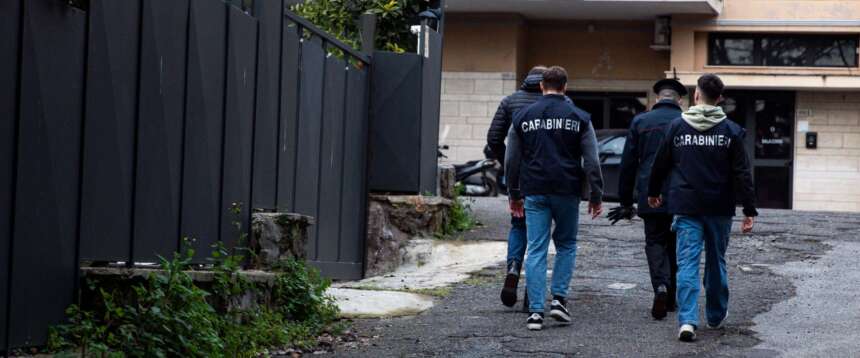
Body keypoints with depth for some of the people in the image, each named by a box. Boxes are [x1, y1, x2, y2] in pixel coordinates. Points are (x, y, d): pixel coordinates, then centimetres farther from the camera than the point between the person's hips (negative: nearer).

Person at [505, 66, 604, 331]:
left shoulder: (523, 117, 6)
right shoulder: (579, 118, 2)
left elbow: (512, 160, 9)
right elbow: (591, 161, -1)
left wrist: (514, 194, 17)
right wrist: (596, 195, 3)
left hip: (534, 192, 1)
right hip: (567, 191, -1)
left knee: (536, 250, 1)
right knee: (566, 245, 16)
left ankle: (535, 311, -4)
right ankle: (559, 298, 5)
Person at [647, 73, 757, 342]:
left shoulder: (677, 127, 0)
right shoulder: (731, 131, -2)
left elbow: (660, 165, 10)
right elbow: (742, 174, -6)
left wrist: (653, 192, 27)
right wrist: (750, 211, -4)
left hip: (686, 207, 0)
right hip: (719, 209, 1)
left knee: (687, 264, -3)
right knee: (716, 262, 16)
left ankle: (687, 320, -17)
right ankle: (716, 316, 30)